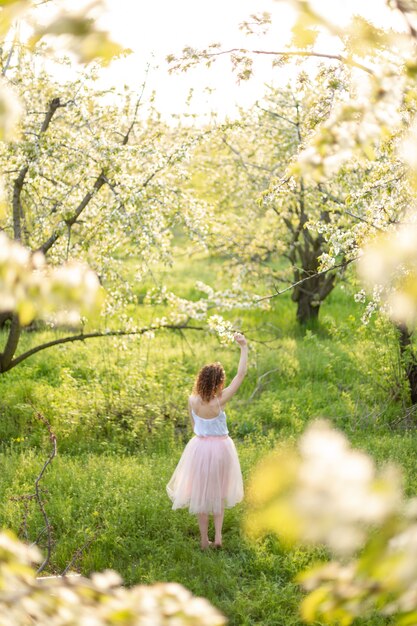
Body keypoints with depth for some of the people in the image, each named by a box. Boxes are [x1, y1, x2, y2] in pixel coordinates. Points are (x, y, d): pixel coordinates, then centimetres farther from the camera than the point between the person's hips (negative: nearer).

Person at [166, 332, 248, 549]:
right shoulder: (220, 400, -22)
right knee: (218, 491, 20)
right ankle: (218, 535, 13)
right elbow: (241, 374, -20)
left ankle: (204, 540, 20)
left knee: (201, 493, 15)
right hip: (220, 448, -2)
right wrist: (244, 347, -15)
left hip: (200, 447, 2)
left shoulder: (192, 400, -13)